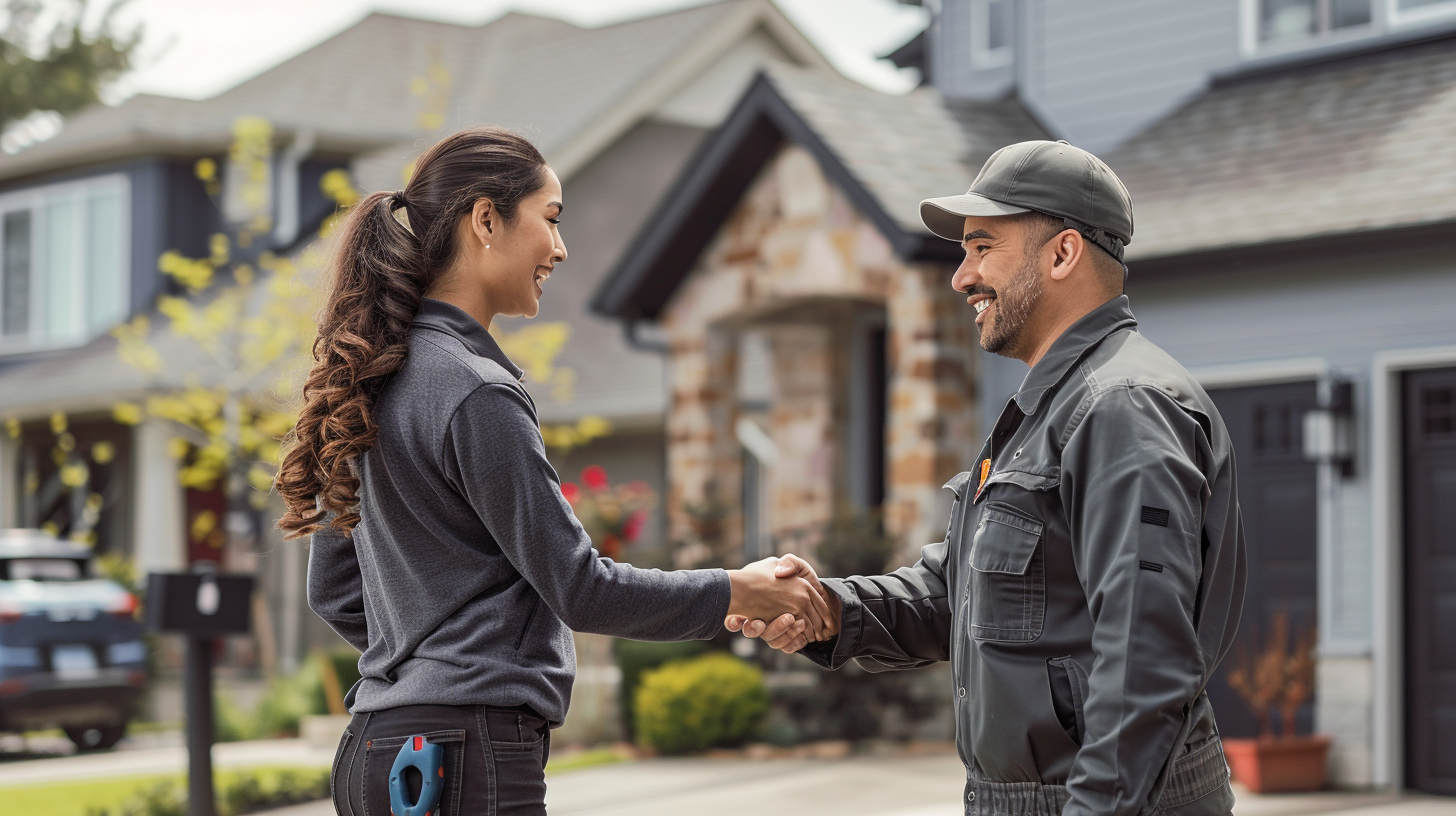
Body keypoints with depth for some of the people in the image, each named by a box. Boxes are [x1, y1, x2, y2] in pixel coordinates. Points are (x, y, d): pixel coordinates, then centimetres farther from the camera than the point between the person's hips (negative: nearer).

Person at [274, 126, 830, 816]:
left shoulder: (376, 377, 12)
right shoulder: (474, 392, -15)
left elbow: (333, 591, 19)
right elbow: (580, 588, -12)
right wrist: (736, 592, -2)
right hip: (465, 750, -9)